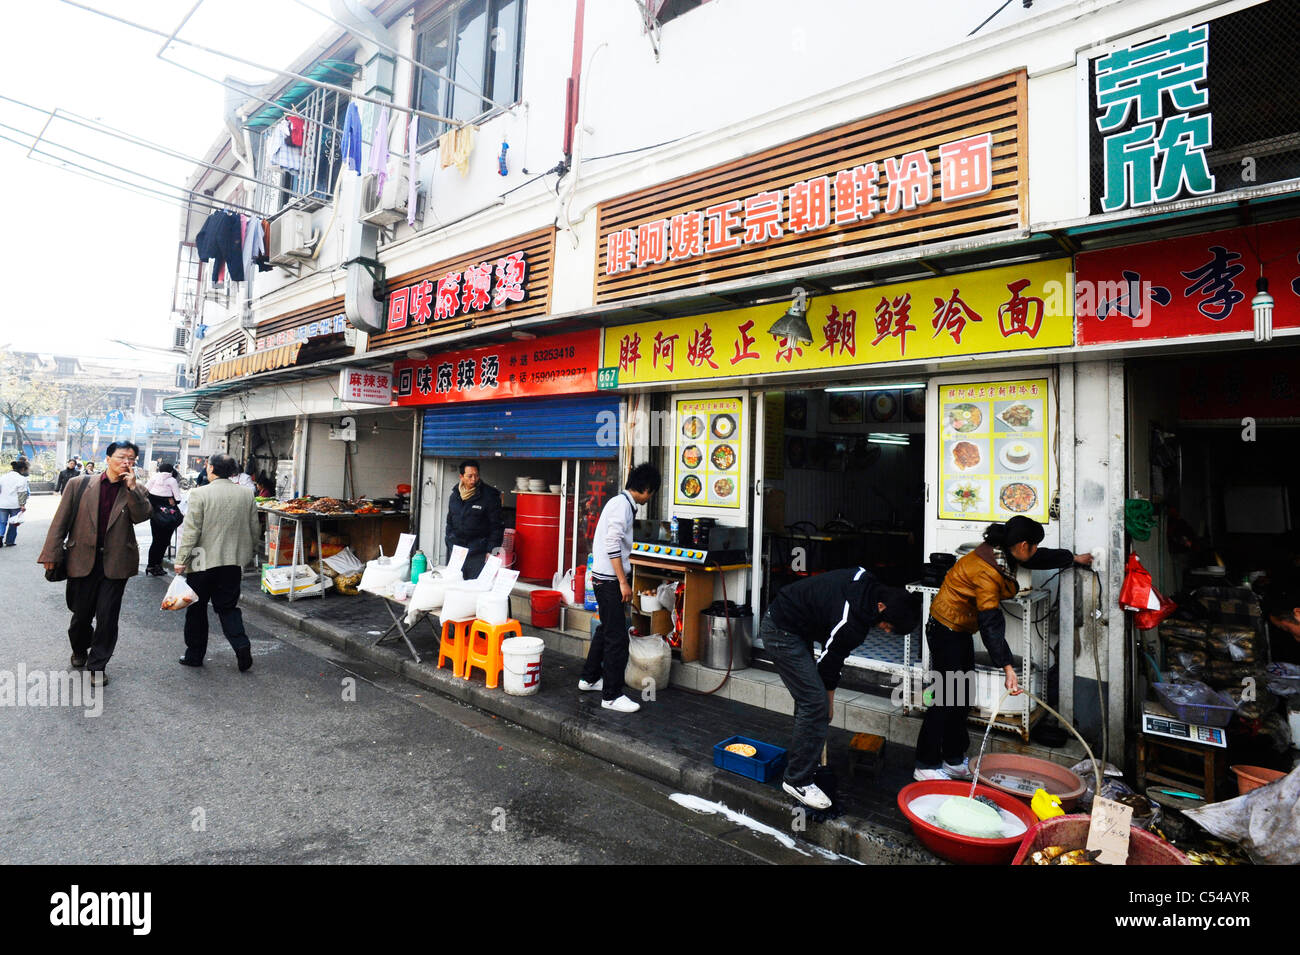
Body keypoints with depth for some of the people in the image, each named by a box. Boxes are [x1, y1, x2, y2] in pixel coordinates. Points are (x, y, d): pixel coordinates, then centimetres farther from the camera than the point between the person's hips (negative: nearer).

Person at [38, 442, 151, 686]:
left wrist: (132, 487, -20)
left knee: (107, 617, 4)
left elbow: (141, 516, -14)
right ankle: (80, 650, 43)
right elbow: (61, 520, 3)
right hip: (83, 561, 1)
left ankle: (97, 665, 19)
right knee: (81, 613, 14)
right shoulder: (80, 485, 0)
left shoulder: (136, 491, 1)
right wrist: (51, 554, 1)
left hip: (115, 563, 0)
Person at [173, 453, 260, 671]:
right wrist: (246, 554, 21)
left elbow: (191, 531, -12)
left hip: (203, 562, -3)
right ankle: (242, 646, -6)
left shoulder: (200, 494, -10)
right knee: (228, 607, 12)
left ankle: (194, 654, 22)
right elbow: (254, 531, 8)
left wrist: (181, 560, -7)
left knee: (197, 609, 12)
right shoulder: (247, 494, 2)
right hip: (233, 562, 3)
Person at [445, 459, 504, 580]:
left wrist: (491, 551, -11)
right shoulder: (455, 495, 10)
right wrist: (449, 543, 14)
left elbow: (496, 526, -7)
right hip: (456, 550, 5)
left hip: (478, 552, -5)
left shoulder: (489, 495, -7)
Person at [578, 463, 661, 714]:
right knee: (617, 637, -6)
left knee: (607, 629, 21)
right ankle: (611, 695, 1)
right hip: (610, 579, -11)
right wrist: (623, 582, -22)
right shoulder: (622, 505, -16)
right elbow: (612, 545, -23)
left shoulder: (621, 503, 15)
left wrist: (623, 579, 28)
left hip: (604, 577, 11)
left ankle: (590, 678, 34)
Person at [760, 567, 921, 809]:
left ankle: (807, 760, 32)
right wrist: (829, 701, 8)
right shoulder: (852, 625, -27)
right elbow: (830, 662, -11)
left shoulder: (867, 580, -3)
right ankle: (798, 780, 1)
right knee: (815, 703, -9)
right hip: (782, 632, -10)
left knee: (809, 696, 18)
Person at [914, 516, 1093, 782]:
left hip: (960, 630, 10)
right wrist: (1007, 667, -32)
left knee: (963, 698, 14)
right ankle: (925, 766, 2)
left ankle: (954, 761, 26)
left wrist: (1074, 558, 35)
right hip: (946, 630, -10)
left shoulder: (1002, 554, 0)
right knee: (949, 699, -7)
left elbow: (1039, 559, 22)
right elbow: (990, 623, -31)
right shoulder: (987, 572, -28)